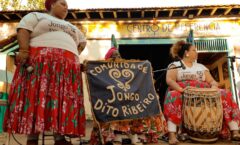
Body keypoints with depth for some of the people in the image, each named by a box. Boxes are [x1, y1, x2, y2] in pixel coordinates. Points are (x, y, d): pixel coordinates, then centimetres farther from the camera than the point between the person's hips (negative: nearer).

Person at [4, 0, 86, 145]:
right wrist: (24, 50, -15)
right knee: (36, 97, -11)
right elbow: (23, 30, 1)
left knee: (64, 101, -7)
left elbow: (82, 41, 37)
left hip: (67, 67, 5)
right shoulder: (36, 16, 16)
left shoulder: (72, 27, 32)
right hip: (39, 63, -4)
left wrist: (76, 54, 19)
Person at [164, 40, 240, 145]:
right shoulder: (175, 65, 10)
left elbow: (211, 81, 16)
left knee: (225, 95, -15)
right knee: (174, 97, -38)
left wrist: (214, 86, -9)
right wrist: (179, 88, -25)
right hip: (182, 93, -4)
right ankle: (172, 134, -43)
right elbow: (169, 80, -5)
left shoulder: (201, 67, 25)